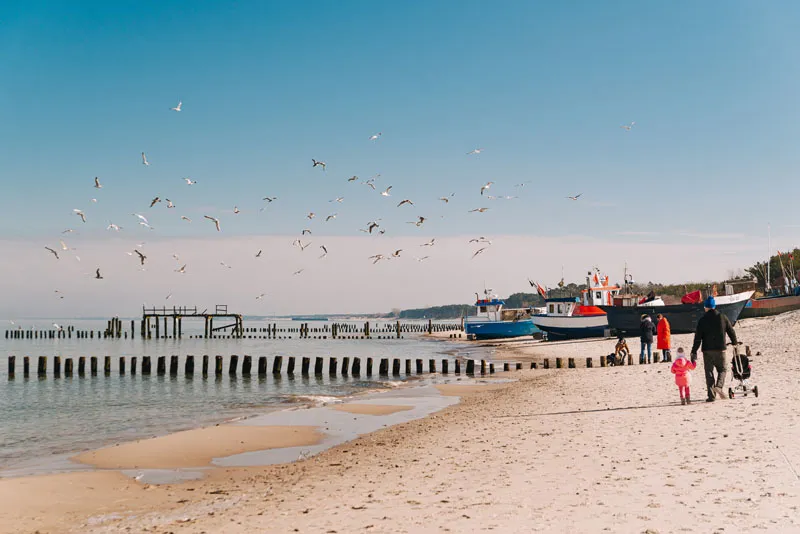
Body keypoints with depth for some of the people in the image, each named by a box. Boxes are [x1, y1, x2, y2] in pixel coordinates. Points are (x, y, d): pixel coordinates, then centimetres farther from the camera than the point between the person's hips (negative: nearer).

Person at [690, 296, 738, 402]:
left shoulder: (702, 320, -2)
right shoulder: (723, 317, 1)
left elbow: (698, 337, -4)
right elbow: (731, 331, 10)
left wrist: (694, 352, -1)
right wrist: (735, 342, 28)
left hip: (707, 350, 0)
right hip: (720, 349, 1)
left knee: (709, 372, 6)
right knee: (722, 369, 14)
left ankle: (711, 395, 3)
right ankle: (719, 386, -14)